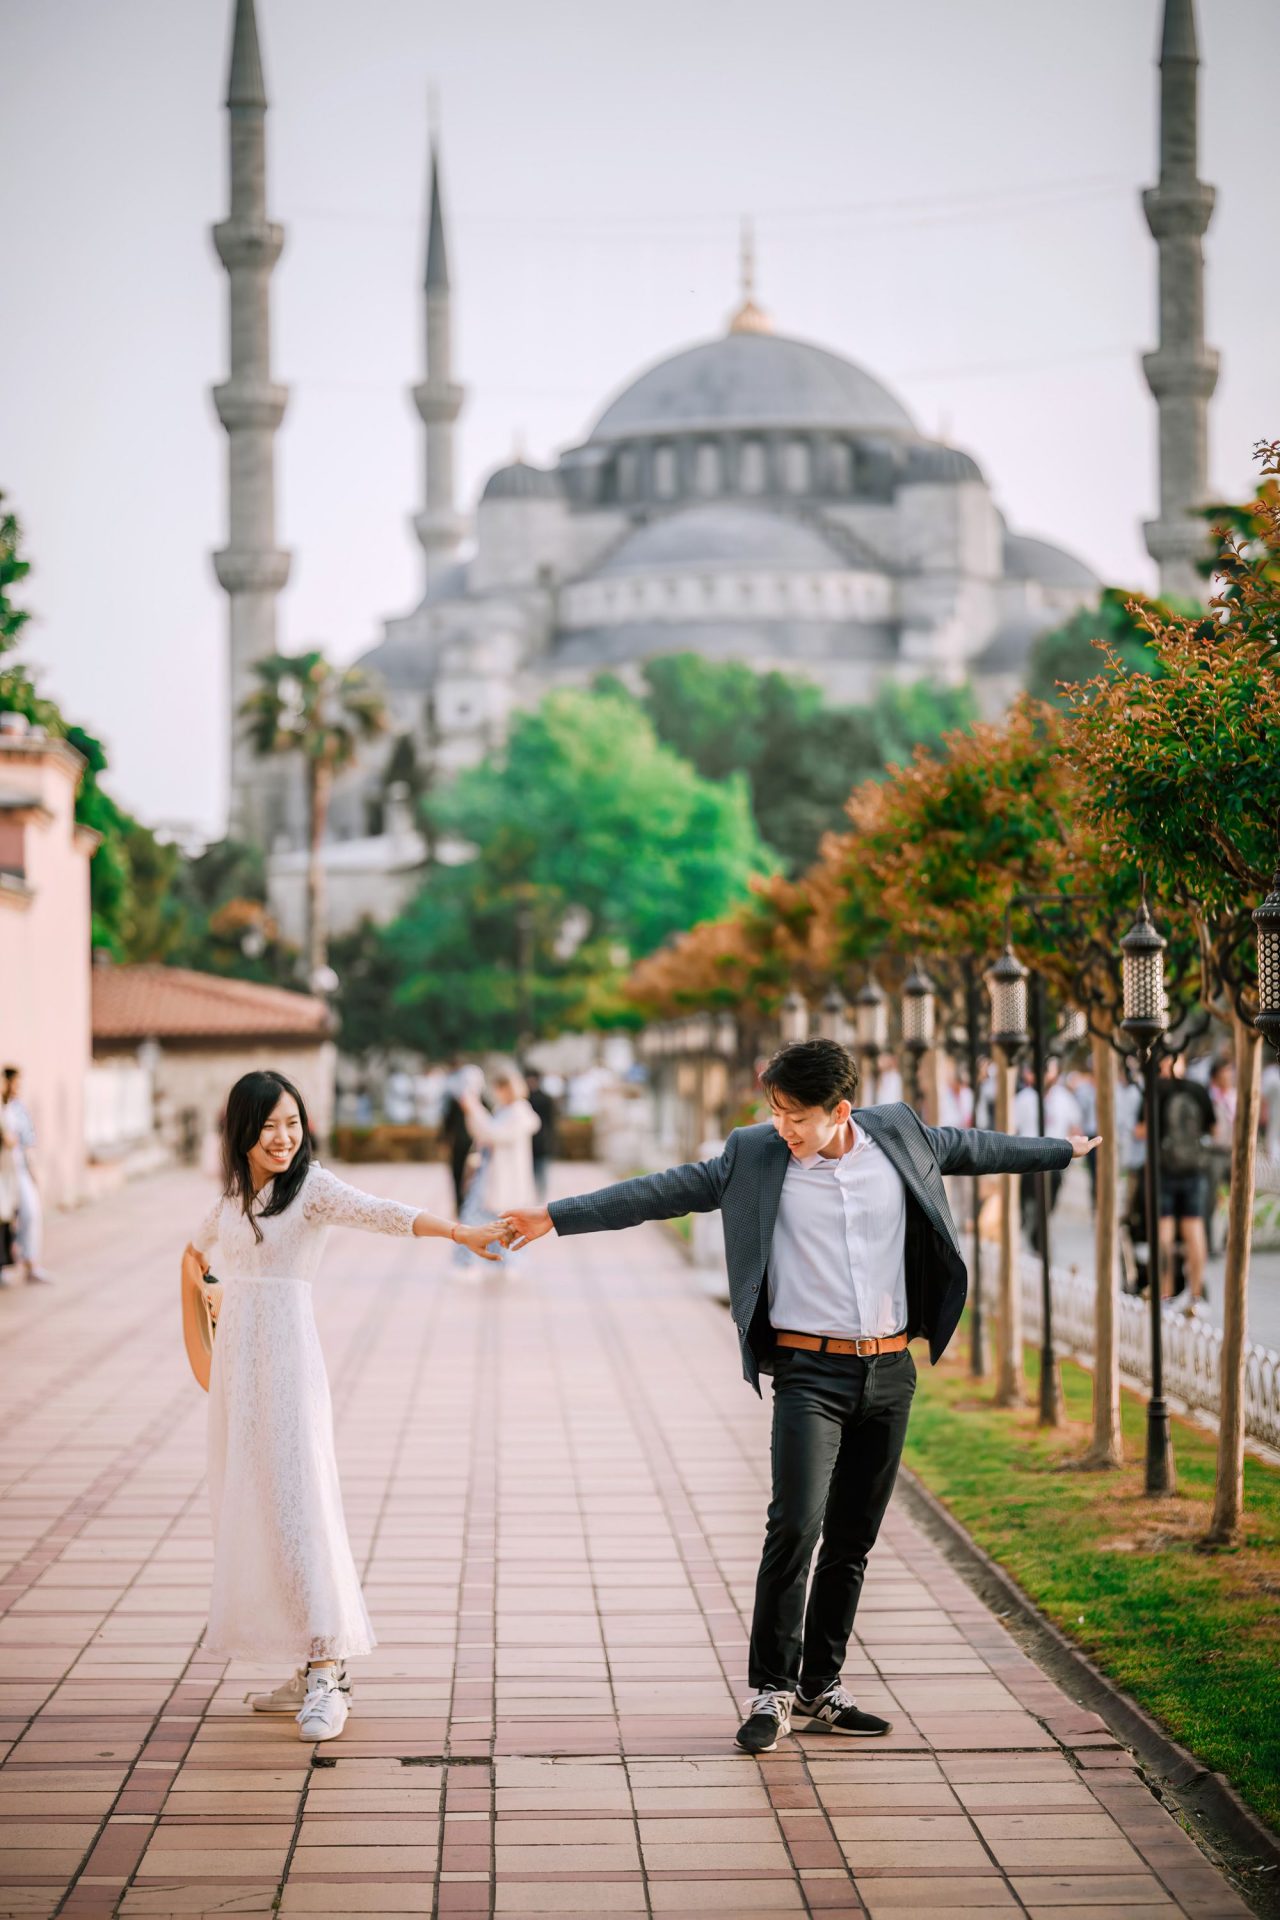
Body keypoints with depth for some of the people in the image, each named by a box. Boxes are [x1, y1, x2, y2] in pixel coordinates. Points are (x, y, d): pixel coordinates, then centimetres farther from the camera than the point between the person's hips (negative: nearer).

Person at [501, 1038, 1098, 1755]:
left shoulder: (900, 1136, 3)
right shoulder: (755, 1156, -3)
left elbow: (975, 1149, 20)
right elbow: (663, 1192, -2)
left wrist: (1063, 1150, 33)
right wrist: (557, 1216, -6)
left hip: (890, 1372, 3)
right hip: (810, 1373, -3)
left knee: (853, 1539, 7)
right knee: (796, 1525, -17)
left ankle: (821, 1689, 17)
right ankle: (772, 1691, -7)